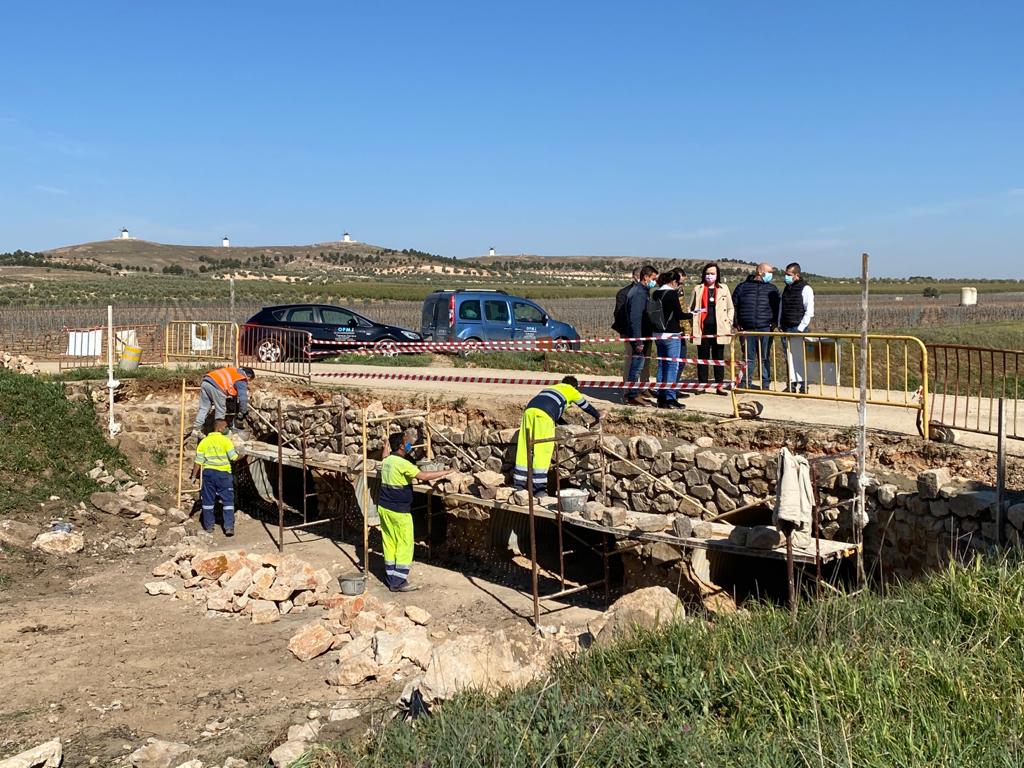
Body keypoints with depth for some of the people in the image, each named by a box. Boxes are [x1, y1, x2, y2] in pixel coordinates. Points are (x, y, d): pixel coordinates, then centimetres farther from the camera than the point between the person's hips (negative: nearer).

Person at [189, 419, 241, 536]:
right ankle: (229, 527, -4)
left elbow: (198, 461, 2)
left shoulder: (204, 441, 4)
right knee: (228, 500, 2)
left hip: (208, 473, 3)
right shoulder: (225, 440, -7)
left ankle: (208, 526, 18)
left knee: (208, 501, 12)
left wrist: (194, 476, 8)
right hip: (223, 473, -3)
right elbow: (234, 458, -8)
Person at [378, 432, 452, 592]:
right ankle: (399, 582, 0)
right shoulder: (402, 463, -19)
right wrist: (445, 472, -18)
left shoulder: (386, 461, 8)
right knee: (405, 545, 0)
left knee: (389, 543, 12)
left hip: (384, 507, 8)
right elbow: (423, 476, -24)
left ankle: (391, 578, 17)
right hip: (399, 511, -8)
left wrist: (413, 479, 27)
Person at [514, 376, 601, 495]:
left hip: (529, 409, 6)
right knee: (543, 450, -6)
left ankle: (519, 483, 10)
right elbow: (585, 405, 35)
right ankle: (538, 487, -8)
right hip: (543, 414, -6)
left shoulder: (552, 387, 40)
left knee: (524, 447, 8)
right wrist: (597, 416, 52)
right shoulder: (571, 390, 23)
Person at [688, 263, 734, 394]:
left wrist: (729, 323, 1)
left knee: (719, 357, 3)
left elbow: (730, 308, 12)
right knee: (703, 357, 3)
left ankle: (719, 385, 8)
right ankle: (702, 384, 9)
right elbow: (691, 308, 10)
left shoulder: (724, 288, 9)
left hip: (719, 329, 0)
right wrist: (693, 325, 0)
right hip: (703, 328, 0)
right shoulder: (698, 289, 8)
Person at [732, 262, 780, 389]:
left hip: (765, 328, 1)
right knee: (748, 357, 3)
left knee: (765, 358, 3)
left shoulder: (772, 289, 12)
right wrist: (737, 323, 2)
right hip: (747, 329, -1)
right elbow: (734, 305, 10)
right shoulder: (742, 287, 8)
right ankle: (746, 383, 10)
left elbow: (777, 307, 14)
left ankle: (765, 384, 8)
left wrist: (774, 322, 0)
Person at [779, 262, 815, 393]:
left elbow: (809, 311, -10)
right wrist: (780, 324, 13)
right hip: (786, 329, 7)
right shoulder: (786, 289, 16)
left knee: (801, 357, -7)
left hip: (799, 329, -7)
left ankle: (803, 385, -2)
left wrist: (801, 327, -15)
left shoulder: (805, 289, -6)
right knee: (789, 357, 8)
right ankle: (792, 383, 14)